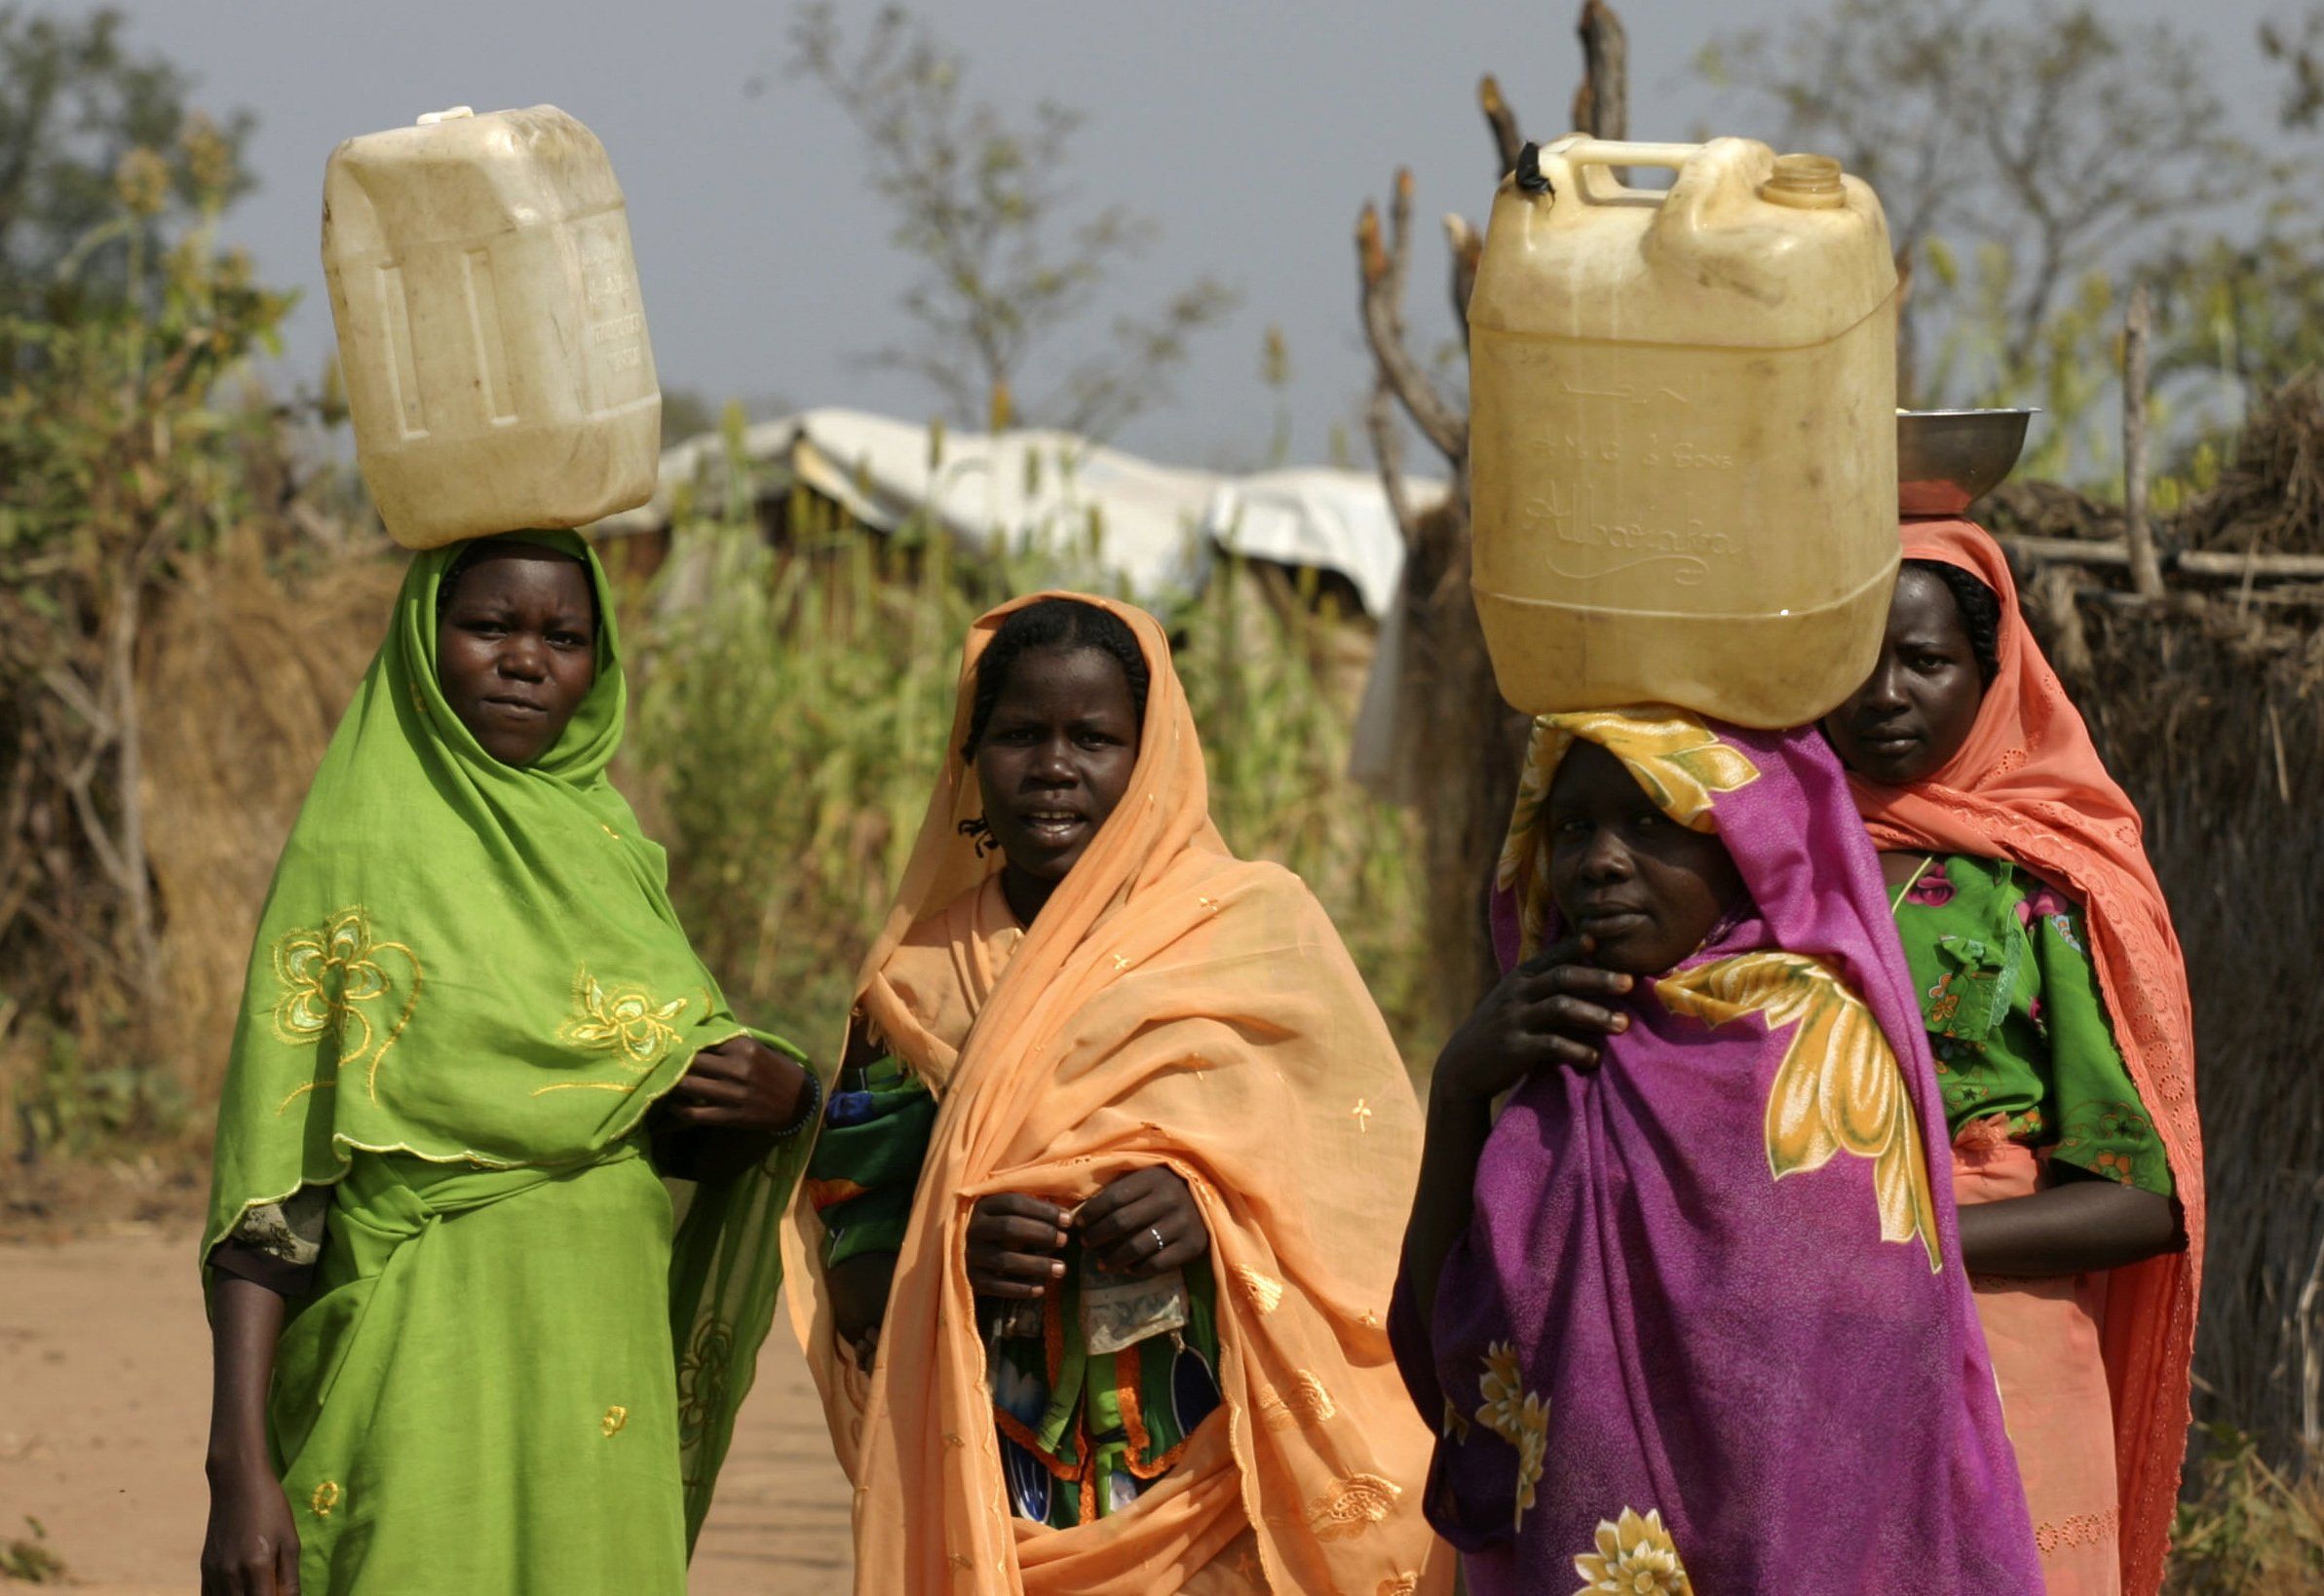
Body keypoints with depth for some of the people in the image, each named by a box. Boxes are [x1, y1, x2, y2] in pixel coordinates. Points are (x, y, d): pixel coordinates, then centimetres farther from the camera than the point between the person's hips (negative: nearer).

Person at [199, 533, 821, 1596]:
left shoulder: (610, 847, 12)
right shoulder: (360, 850, -5)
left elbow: (684, 1136, 19)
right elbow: (269, 1185, -10)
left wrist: (783, 1098, -4)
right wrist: (240, 1467, -19)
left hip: (605, 1380, 6)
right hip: (429, 1378, -6)